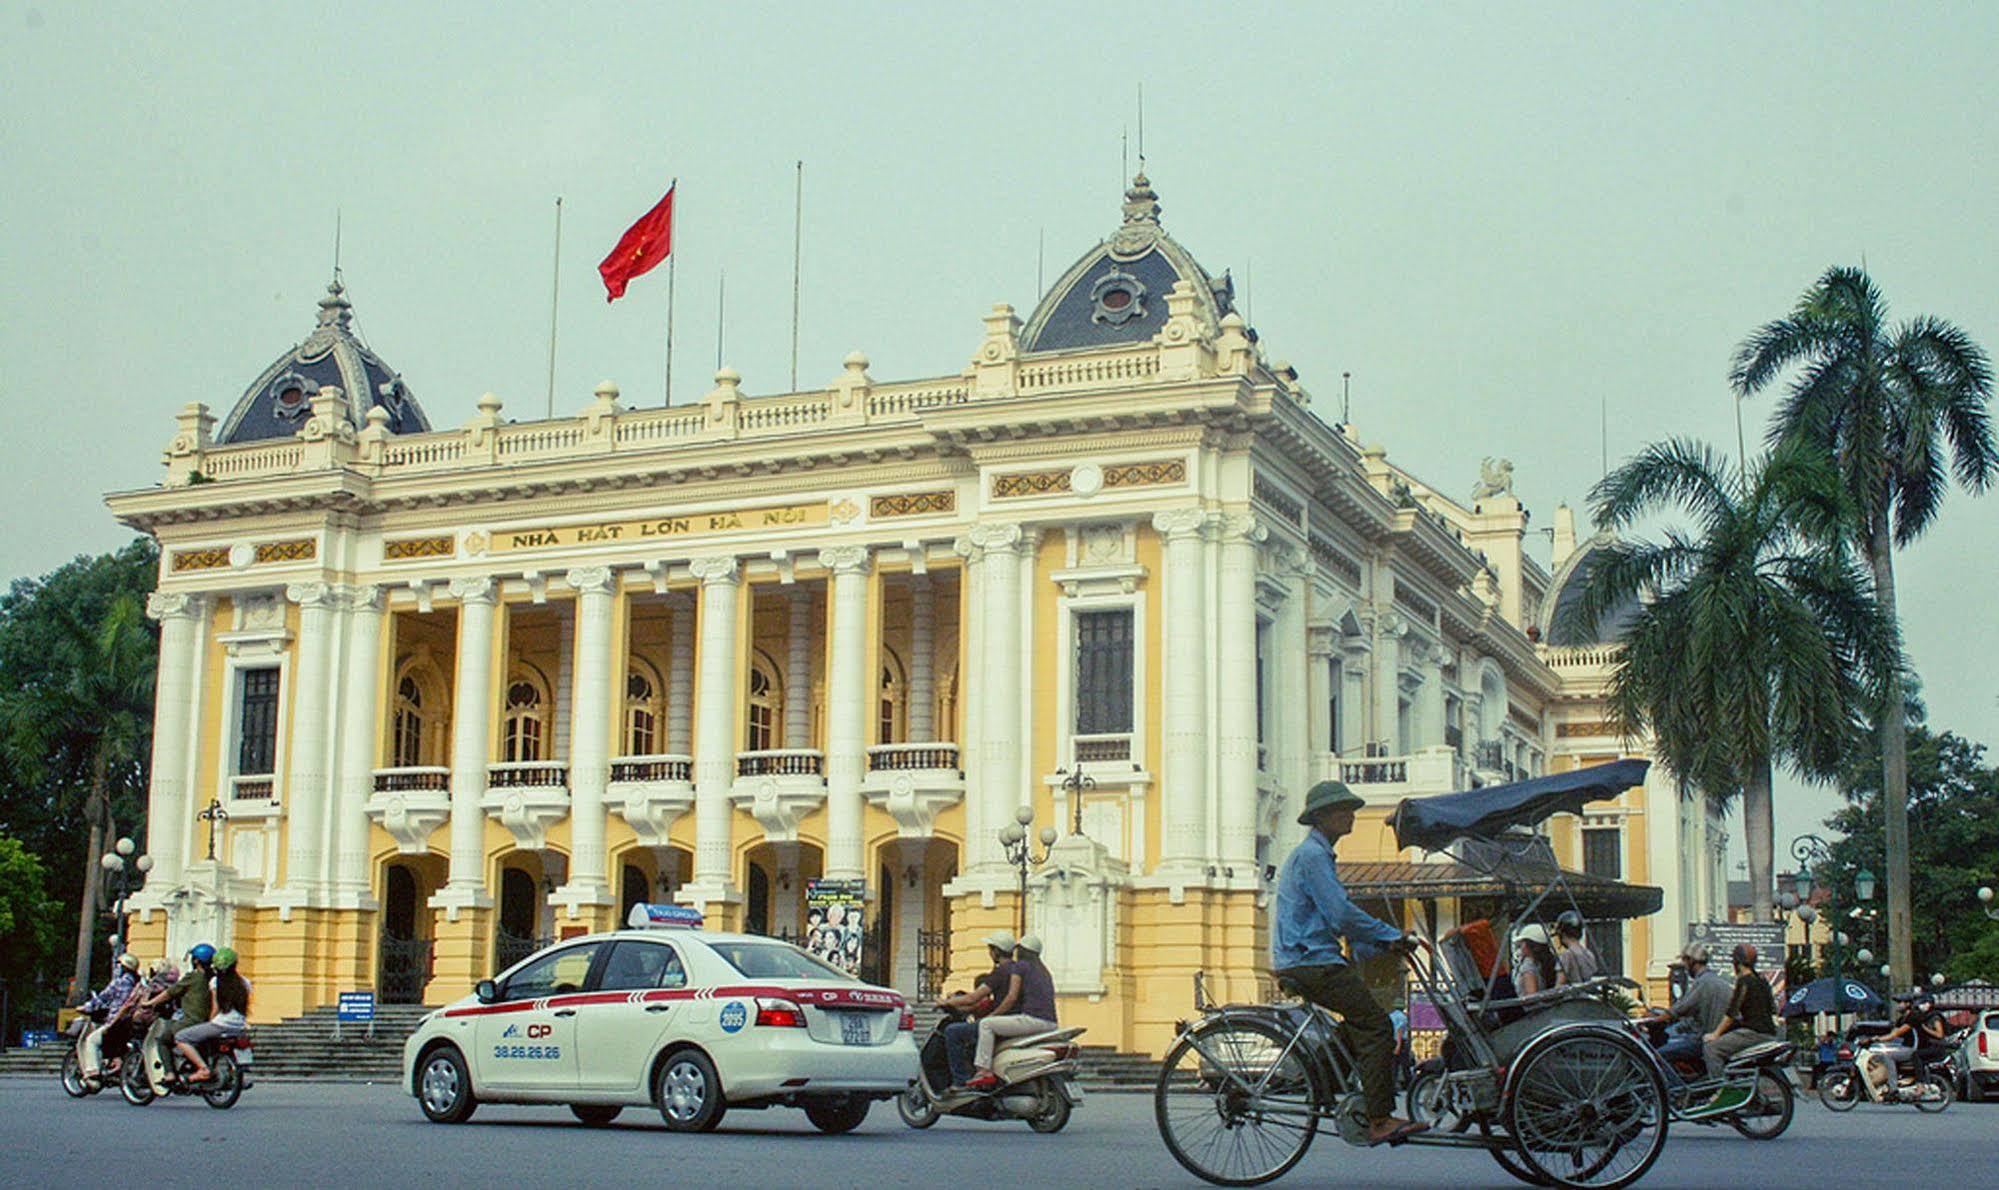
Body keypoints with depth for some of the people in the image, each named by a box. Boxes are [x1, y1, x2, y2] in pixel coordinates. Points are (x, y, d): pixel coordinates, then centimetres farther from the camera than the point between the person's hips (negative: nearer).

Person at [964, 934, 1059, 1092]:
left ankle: (985, 1072, -11)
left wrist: (993, 1014, 5)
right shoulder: (1044, 971, 25)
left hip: (1032, 1018, -9)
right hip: (1050, 1023, 9)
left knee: (986, 1024, -3)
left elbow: (1012, 997, -7)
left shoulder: (1020, 965, 1)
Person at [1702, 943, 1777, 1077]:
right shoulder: (1762, 980, 16)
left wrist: (1715, 1034, -7)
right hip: (1770, 1034, 10)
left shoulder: (1743, 981, -10)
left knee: (1711, 1047, -13)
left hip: (1754, 1033, -10)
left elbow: (1732, 1013, -13)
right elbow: (1773, 1009, 24)